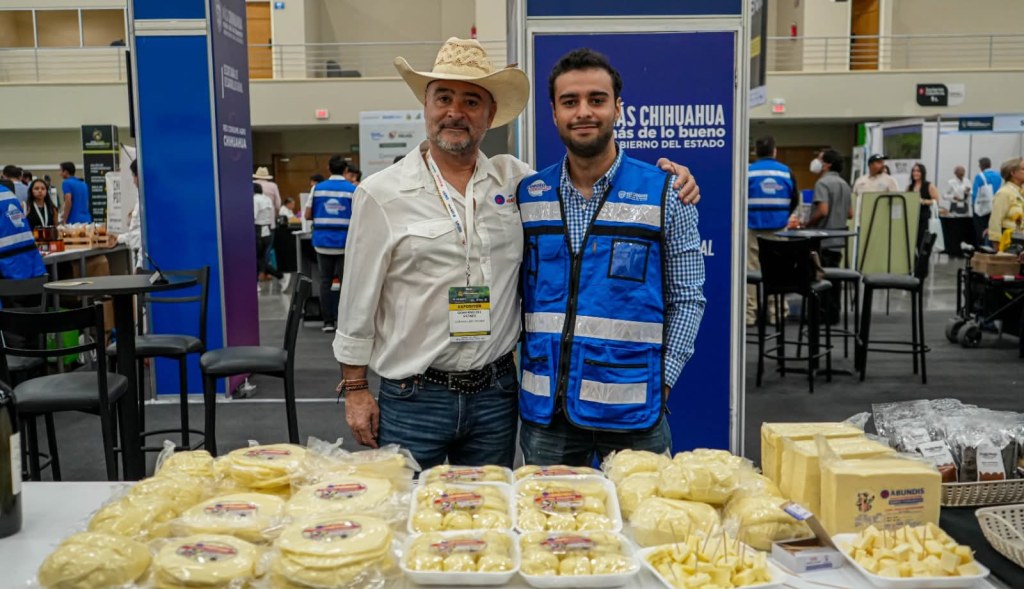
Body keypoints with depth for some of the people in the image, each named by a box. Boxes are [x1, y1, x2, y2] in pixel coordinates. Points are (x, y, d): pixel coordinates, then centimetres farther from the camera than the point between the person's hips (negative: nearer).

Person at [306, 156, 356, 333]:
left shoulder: (318, 188, 3)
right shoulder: (353, 190, -4)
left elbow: (308, 215, 6)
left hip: (323, 241, 2)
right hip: (345, 242, -2)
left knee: (325, 281, 8)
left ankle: (328, 322, 9)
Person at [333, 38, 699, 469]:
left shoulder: (514, 179, 4)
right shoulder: (381, 193, -4)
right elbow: (357, 303, 0)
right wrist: (355, 389, 0)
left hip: (496, 394, 3)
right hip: (413, 399, -2)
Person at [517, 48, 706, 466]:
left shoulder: (664, 195, -2)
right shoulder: (527, 196, 5)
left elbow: (686, 299, 1)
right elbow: (515, 292, 11)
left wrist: (660, 385, -7)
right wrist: (515, 366, 1)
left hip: (632, 411, -2)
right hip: (544, 410, 3)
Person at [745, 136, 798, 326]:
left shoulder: (748, 171, -5)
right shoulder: (786, 171, 2)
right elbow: (795, 200, 8)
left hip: (754, 228, -2)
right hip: (779, 228, 2)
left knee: (752, 270, 1)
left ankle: (750, 314, -1)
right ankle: (776, 312, 10)